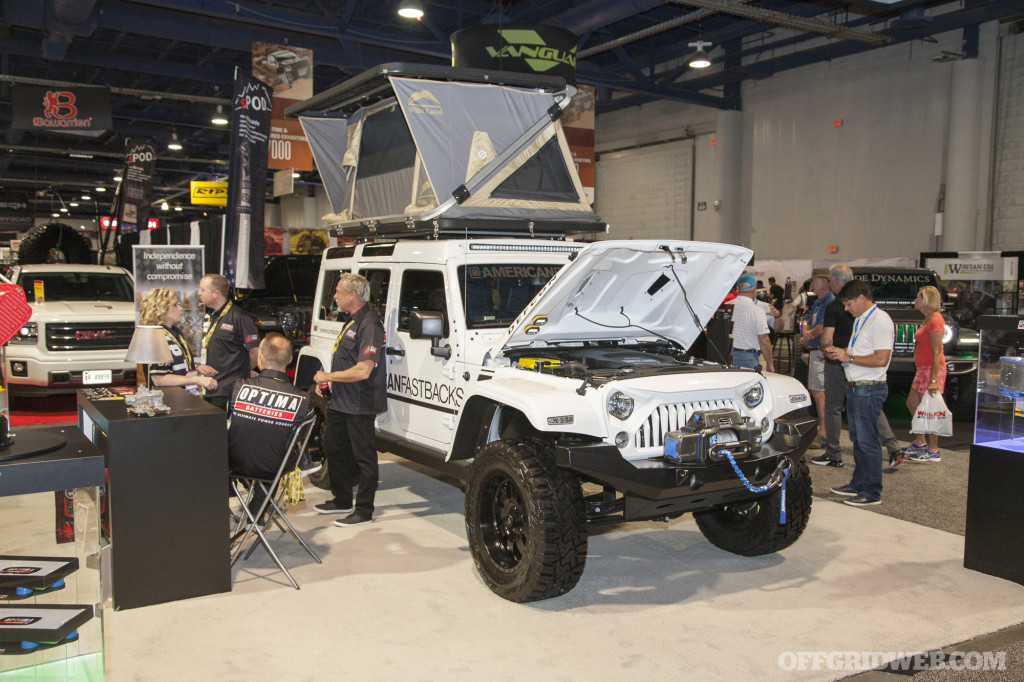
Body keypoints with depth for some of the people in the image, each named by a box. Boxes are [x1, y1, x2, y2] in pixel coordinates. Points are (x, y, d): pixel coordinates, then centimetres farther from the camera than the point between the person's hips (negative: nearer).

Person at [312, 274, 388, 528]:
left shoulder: (368, 324, -20)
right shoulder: (351, 321, 13)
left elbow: (362, 371, -27)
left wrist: (329, 376, -16)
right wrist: (326, 382, 10)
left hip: (359, 405, -11)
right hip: (340, 401, 11)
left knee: (363, 456, 1)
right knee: (333, 449, 19)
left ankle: (364, 511, 10)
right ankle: (342, 500, 35)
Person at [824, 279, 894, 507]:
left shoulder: (880, 320, -15)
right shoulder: (860, 320, 16)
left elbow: (881, 359, -23)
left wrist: (849, 358, -17)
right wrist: (841, 352, 9)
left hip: (869, 389, -10)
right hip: (855, 387, 10)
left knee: (867, 441, -5)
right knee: (858, 439, 17)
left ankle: (872, 492, 1)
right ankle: (858, 484, 27)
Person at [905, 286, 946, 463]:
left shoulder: (935, 320, -16)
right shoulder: (928, 319, 15)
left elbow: (936, 352, -21)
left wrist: (933, 380, -24)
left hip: (932, 369, -10)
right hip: (923, 369, 10)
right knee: (912, 403, 16)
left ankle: (933, 452, 3)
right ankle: (920, 442, 27)